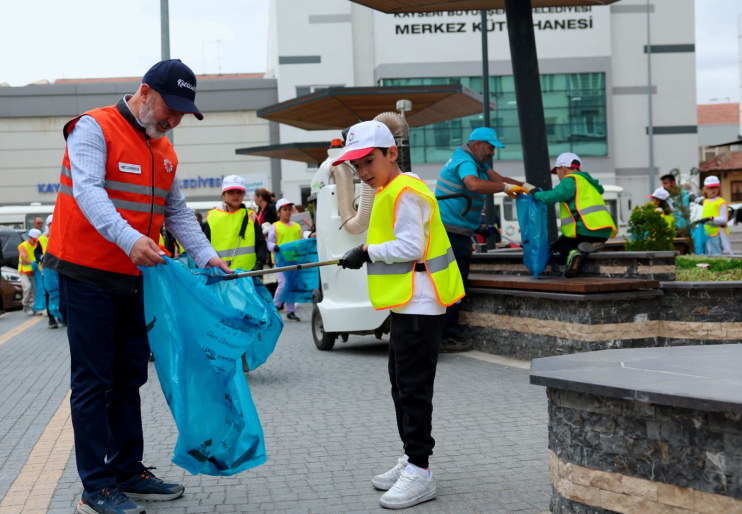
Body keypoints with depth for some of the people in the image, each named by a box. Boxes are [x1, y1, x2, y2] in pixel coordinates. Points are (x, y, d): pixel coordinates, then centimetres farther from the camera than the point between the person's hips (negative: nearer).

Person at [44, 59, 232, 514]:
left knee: (129, 377, 14)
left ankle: (128, 471, 24)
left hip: (135, 279, 8)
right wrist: (128, 238, -40)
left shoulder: (164, 151, 13)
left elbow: (177, 212, 15)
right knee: (93, 381, -3)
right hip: (88, 276, -8)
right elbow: (87, 191, -25)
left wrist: (207, 257, 0)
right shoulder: (94, 129, -11)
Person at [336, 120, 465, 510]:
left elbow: (410, 246, -23)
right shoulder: (389, 192, 16)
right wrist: (369, 253, 9)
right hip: (407, 302, 11)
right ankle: (410, 460, 28)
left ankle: (420, 472, -2)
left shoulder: (405, 192, -16)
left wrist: (368, 251, -14)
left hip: (418, 303, -11)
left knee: (413, 386, -8)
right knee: (400, 382, 17)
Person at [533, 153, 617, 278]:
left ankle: (571, 253, -18)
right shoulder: (588, 181, 28)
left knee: (559, 244, 15)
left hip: (587, 230, -8)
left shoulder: (571, 180, -1)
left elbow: (552, 197, -17)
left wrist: (537, 194, 3)